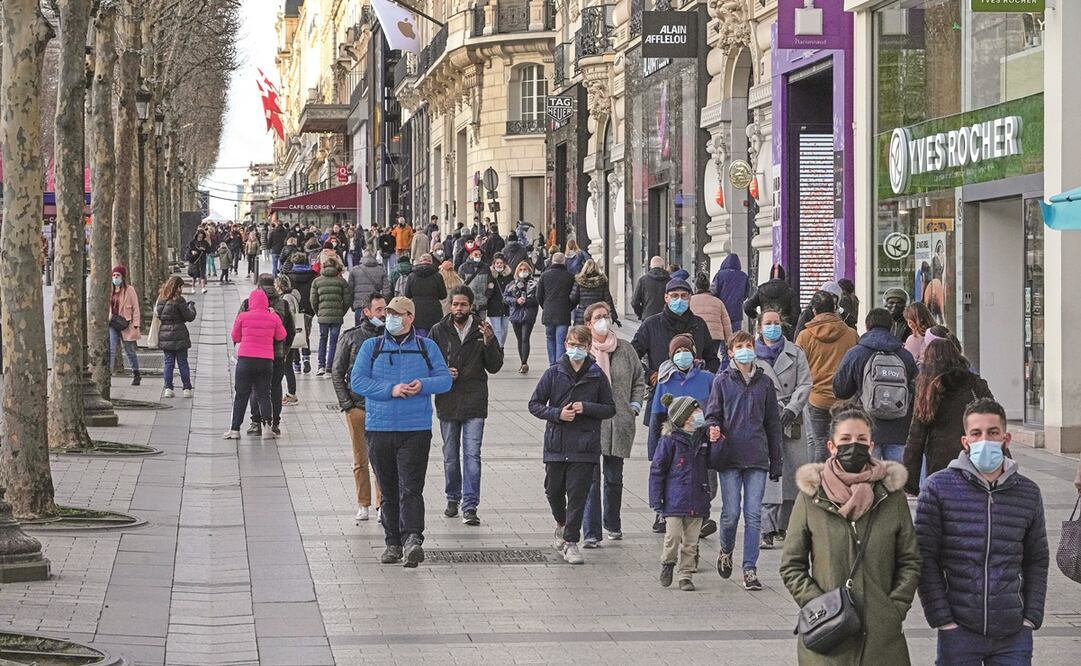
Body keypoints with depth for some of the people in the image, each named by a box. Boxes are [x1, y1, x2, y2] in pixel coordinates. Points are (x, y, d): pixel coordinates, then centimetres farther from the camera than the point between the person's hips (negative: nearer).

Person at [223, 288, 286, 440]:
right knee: (264, 395, 9)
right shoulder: (273, 317, -2)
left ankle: (235, 429, 8)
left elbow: (235, 338, 4)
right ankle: (266, 426, -4)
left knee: (241, 396, 7)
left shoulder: (243, 317, -5)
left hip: (245, 359, -1)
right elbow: (281, 337, 10)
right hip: (267, 360, 1)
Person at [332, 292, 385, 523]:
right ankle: (363, 505, 13)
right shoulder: (350, 337, 3)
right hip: (357, 406, -1)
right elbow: (337, 372, 6)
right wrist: (345, 403, -2)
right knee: (360, 459, 5)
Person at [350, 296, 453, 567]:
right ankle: (393, 543, 14)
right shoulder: (371, 347, 9)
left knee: (410, 488, -12)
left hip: (416, 430, -2)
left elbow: (445, 379, 5)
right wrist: (390, 390, -13)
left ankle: (412, 540, -21)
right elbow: (357, 381, -1)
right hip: (379, 429, 2)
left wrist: (423, 385, -15)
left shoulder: (427, 347, 9)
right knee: (388, 491, 7)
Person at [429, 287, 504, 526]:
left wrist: (489, 343, -14)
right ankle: (453, 498, 29)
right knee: (450, 456, 12)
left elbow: (495, 367, 2)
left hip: (475, 403, -2)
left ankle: (470, 506, -9)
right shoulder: (439, 331, 2)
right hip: (447, 402, 2)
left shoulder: (482, 330, 1)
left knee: (472, 454, -8)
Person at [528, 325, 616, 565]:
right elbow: (535, 404, 6)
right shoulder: (554, 373, 2)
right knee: (553, 491, 11)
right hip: (556, 444, 2)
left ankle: (571, 542, 1)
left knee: (577, 494, -5)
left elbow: (610, 409, 7)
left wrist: (586, 408, -10)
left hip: (584, 446, -2)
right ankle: (562, 524, 40)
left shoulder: (597, 376, 1)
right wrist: (557, 414, -11)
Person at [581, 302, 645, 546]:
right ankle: (591, 532, -6)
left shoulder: (625, 349, 8)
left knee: (614, 477, 11)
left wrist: (635, 405, 7)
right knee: (591, 477, -8)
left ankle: (612, 523, 31)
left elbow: (638, 380, 18)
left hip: (619, 423, 3)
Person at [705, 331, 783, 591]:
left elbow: (773, 423, 14)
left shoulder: (764, 382, 11)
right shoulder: (722, 381, 7)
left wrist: (776, 461, 12)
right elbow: (712, 414, 8)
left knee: (754, 515, -3)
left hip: (757, 459, 1)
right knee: (731, 513, -3)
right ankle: (726, 552, 25)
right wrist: (713, 428, -17)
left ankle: (750, 569, 1)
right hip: (730, 458, -1)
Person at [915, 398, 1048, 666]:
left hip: (1013, 635, 2)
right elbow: (925, 559, -2)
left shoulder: (1028, 493, 7)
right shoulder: (939, 488, -1)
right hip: (958, 633, -2)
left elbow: (1037, 560, 14)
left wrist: (1031, 618, 4)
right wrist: (943, 621, -8)